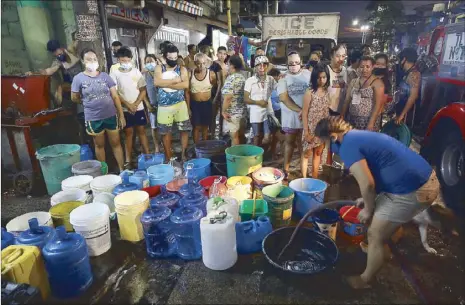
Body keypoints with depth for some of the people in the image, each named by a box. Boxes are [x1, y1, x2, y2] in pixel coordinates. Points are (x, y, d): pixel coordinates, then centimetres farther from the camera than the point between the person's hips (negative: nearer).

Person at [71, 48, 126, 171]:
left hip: (111, 115, 1)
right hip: (93, 118, -1)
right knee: (99, 145, 13)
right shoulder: (78, 78, -4)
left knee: (116, 143, 8)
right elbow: (74, 98, 6)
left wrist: (121, 115, -3)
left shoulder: (105, 76, 0)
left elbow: (115, 96, -1)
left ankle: (122, 169, 19)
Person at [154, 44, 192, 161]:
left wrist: (166, 84, -15)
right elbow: (157, 82, -16)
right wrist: (176, 80, -13)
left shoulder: (182, 69, 2)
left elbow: (186, 85, -16)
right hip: (164, 106, 0)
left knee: (185, 129, 2)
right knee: (166, 132, 7)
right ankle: (168, 158, 21)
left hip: (180, 104, 0)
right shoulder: (159, 68, 4)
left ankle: (183, 154, 18)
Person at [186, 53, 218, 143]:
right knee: (196, 127, 6)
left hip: (207, 104, 0)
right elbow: (187, 92, -3)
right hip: (194, 104, 0)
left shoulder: (211, 74, -11)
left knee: (205, 127, 12)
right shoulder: (190, 74, -9)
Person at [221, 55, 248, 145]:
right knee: (241, 135, 15)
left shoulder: (231, 78, -16)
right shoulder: (242, 77, 9)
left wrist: (224, 111, -17)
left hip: (233, 112, -8)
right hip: (243, 110, 8)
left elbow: (228, 97, -23)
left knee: (234, 136, 0)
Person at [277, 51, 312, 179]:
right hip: (290, 116, 0)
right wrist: (299, 110, -17)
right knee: (290, 142, 10)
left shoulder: (308, 75, 3)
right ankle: (286, 169, 18)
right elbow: (283, 98, -10)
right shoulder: (284, 78, 1)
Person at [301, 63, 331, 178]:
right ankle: (304, 179, 15)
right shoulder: (310, 93, -10)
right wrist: (306, 132, -14)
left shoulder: (327, 92, 4)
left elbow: (327, 111, 9)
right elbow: (304, 113, -11)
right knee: (307, 153, 5)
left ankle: (314, 179, 26)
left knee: (318, 153, 14)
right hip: (311, 129, -5)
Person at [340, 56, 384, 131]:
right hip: (352, 120, 4)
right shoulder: (353, 82, 12)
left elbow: (378, 104, -12)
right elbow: (347, 101, 10)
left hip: (368, 121, -4)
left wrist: (371, 123, -20)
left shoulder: (377, 82, -4)